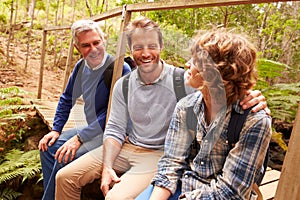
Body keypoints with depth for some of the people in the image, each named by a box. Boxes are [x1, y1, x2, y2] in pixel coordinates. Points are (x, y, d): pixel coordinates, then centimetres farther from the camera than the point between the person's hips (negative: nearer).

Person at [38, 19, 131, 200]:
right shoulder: (81, 66, 3)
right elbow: (67, 99, 16)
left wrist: (79, 138, -24)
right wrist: (56, 130, 7)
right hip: (92, 129, 8)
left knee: (64, 158, -21)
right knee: (48, 147, 5)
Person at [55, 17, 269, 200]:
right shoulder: (123, 85, 2)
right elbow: (115, 130, 3)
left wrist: (251, 98, -43)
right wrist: (107, 167, -11)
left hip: (162, 154, -5)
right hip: (127, 148, 5)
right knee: (65, 178, 1)